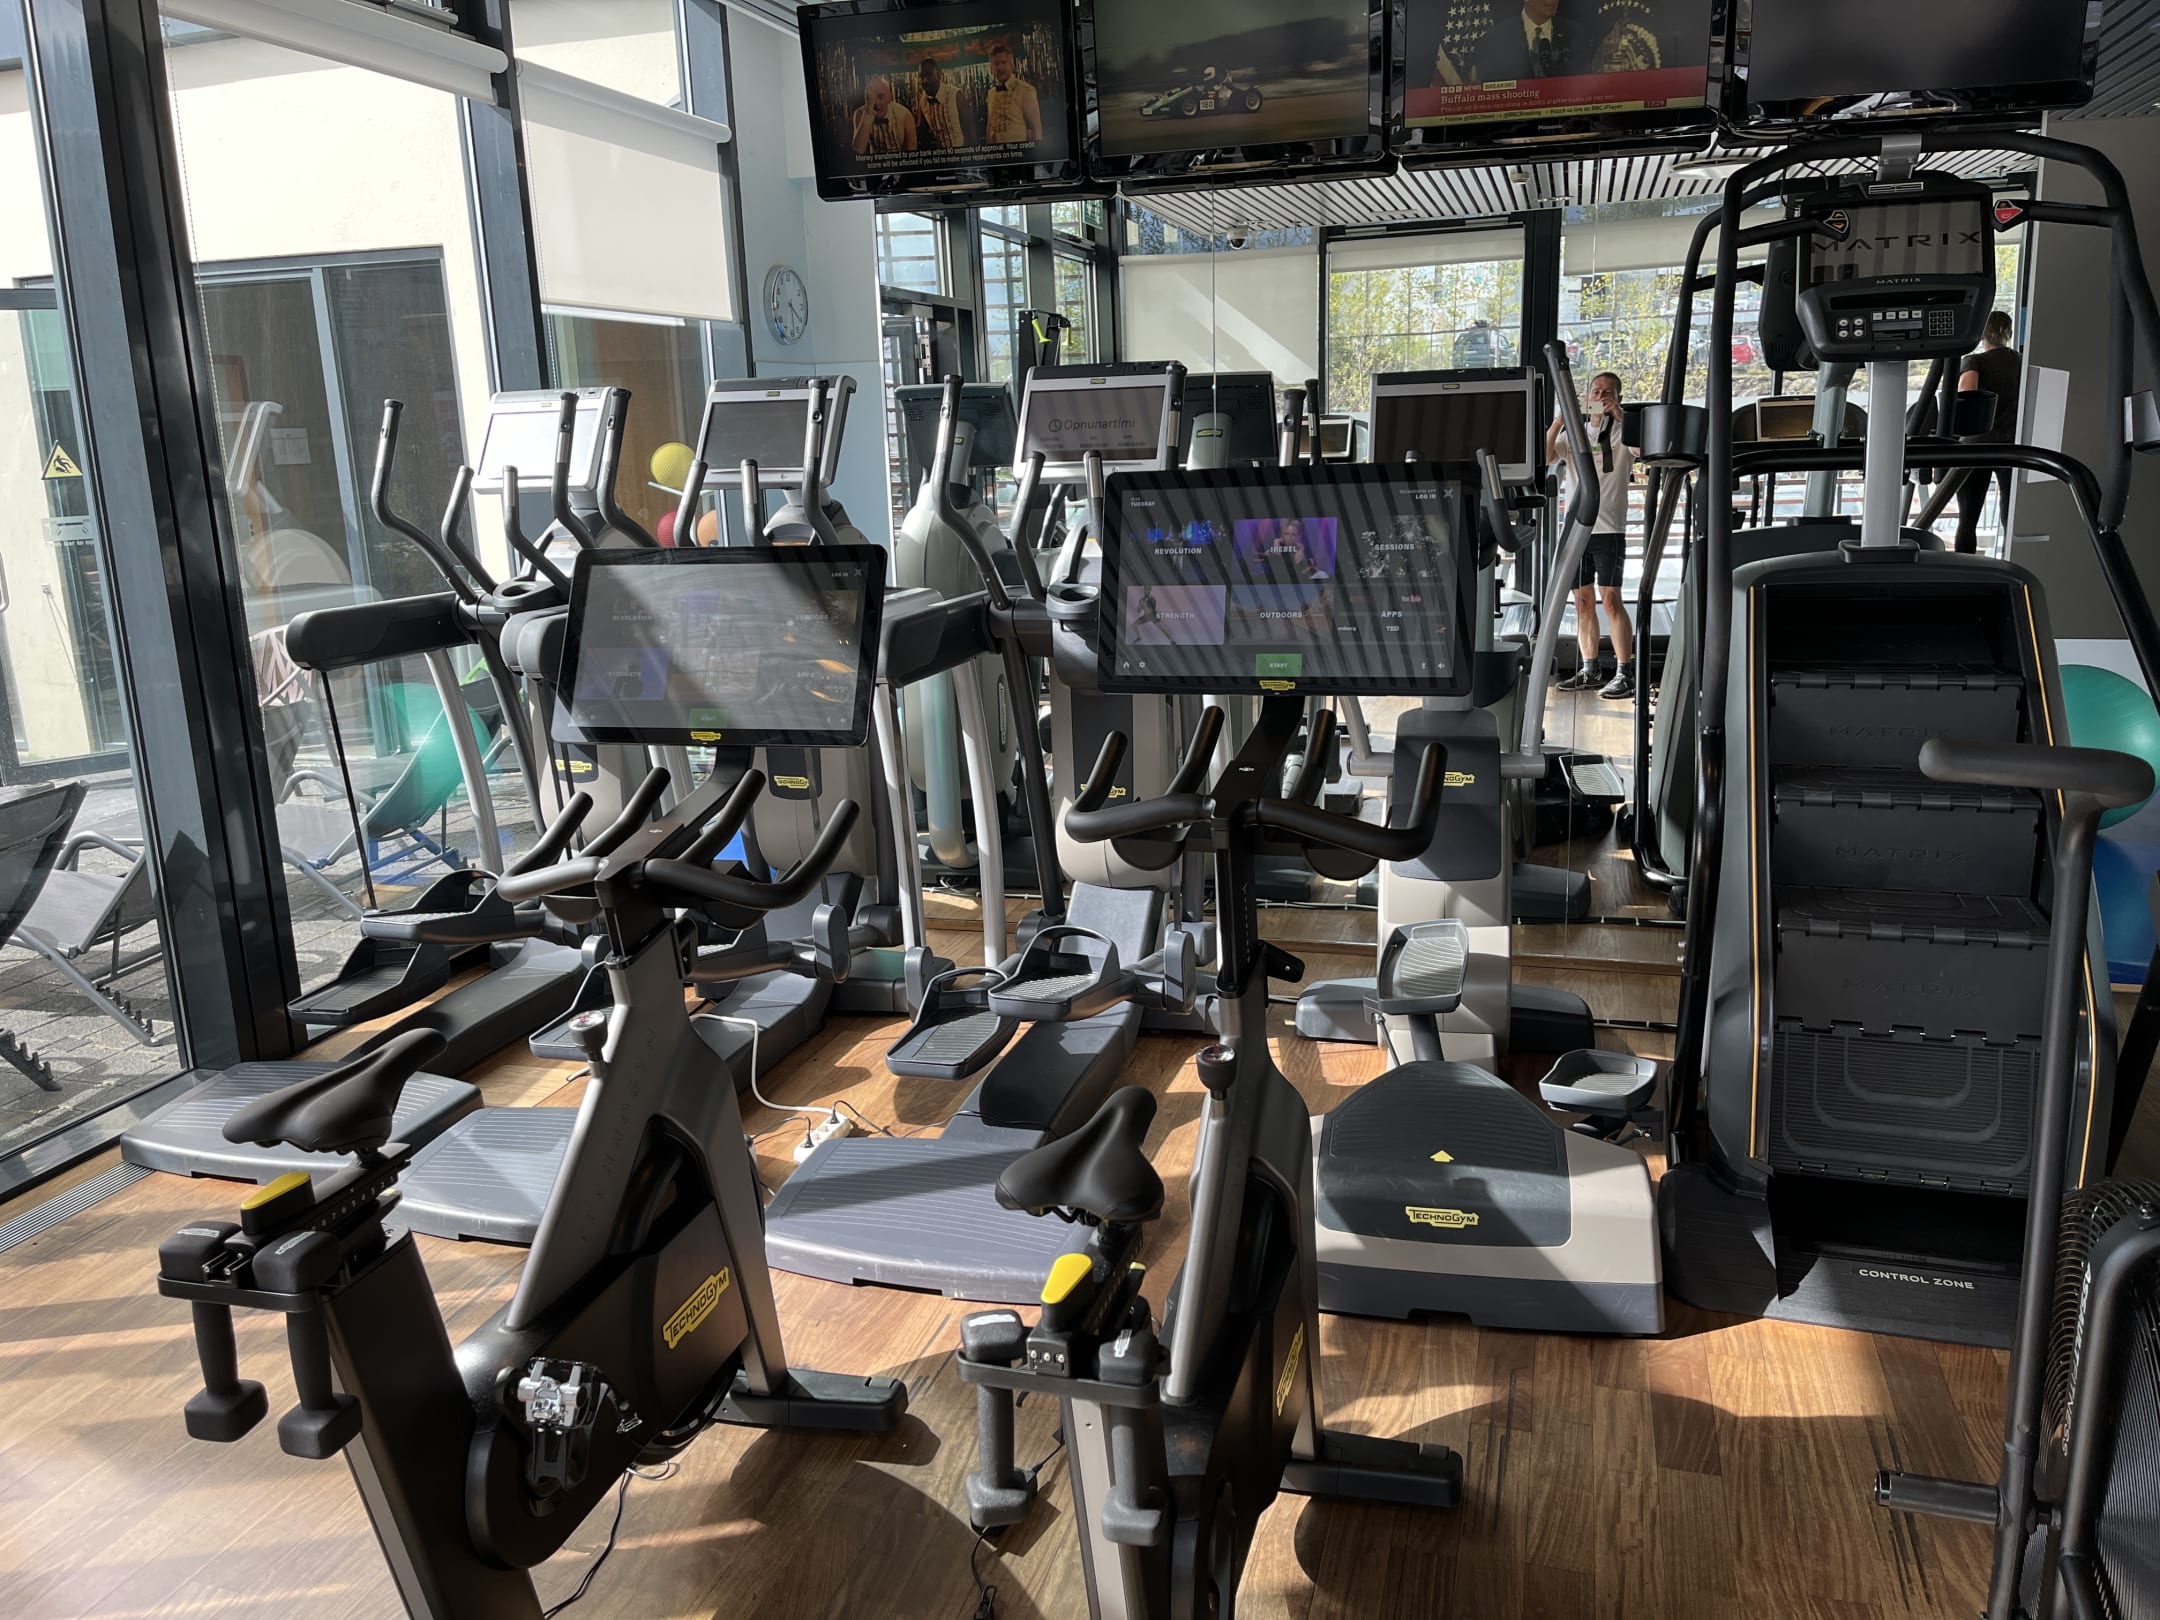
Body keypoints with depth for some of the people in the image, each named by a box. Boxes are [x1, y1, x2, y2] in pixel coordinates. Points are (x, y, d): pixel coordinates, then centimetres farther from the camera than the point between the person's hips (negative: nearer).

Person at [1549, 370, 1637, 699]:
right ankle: (1589, 671, 15)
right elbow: (1543, 457, -1)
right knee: (1583, 601, 7)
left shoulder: (1622, 429, 5)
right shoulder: (1572, 430, 15)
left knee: (1610, 598, -11)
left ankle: (1625, 674, -9)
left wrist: (1620, 417, -19)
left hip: (1609, 527, -4)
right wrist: (1559, 421, -12)